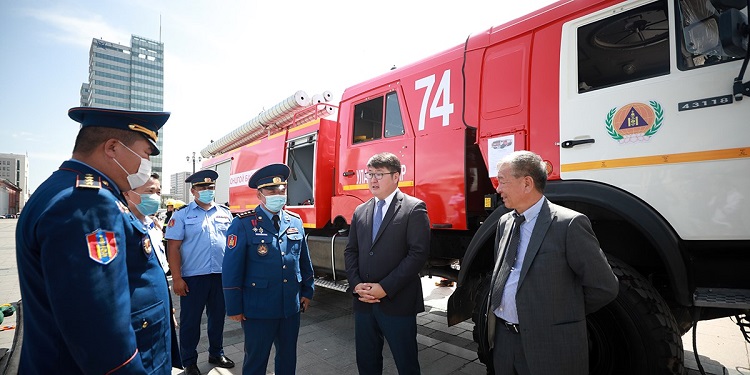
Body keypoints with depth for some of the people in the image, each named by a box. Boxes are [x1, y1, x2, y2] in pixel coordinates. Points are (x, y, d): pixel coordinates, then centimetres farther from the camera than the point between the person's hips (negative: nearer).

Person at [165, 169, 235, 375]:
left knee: (218, 317, 16)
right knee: (190, 320, 9)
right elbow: (173, 247, -7)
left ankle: (216, 353, 34)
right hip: (193, 277, -3)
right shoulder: (182, 215, -3)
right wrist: (177, 278, -12)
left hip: (221, 275, 4)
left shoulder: (225, 213, 8)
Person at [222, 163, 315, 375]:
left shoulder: (295, 222, 4)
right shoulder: (243, 224, -11)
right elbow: (232, 269, -11)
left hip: (292, 307, 4)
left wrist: (307, 291, 11)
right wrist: (234, 308, -10)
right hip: (258, 309, -4)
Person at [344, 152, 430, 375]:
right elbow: (351, 251, 11)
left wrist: (385, 288, -16)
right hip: (363, 301, 5)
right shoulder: (360, 211, 11)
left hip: (398, 302, -5)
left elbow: (419, 253, -15)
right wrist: (356, 284, -5)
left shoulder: (414, 208, -7)